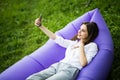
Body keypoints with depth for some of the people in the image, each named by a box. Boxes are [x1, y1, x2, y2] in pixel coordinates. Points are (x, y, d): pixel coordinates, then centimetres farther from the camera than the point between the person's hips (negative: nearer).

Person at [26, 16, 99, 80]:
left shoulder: (92, 46, 7)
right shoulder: (73, 42, 25)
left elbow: (83, 63, -5)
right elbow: (56, 38, 23)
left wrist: (81, 46, -2)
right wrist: (40, 26, 20)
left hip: (71, 69, -6)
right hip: (58, 65, 6)